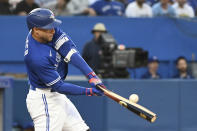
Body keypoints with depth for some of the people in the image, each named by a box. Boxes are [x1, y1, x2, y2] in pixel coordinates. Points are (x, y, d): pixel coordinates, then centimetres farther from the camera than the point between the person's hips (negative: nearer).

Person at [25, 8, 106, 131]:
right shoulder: (37, 57, -30)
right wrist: (88, 91, -23)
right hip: (43, 101, -10)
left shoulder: (49, 31, -8)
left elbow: (70, 51, -16)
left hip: (58, 97, 10)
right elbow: (59, 86, -23)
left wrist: (91, 75, -26)